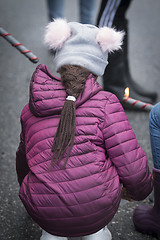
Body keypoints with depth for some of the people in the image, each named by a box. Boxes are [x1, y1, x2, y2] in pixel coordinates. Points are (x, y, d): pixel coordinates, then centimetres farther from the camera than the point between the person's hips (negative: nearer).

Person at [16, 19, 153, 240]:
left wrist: (25, 186, 48)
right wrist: (139, 190, 14)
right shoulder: (105, 103, -4)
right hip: (99, 208, -2)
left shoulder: (30, 110, 10)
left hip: (44, 211, 3)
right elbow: (131, 163, -9)